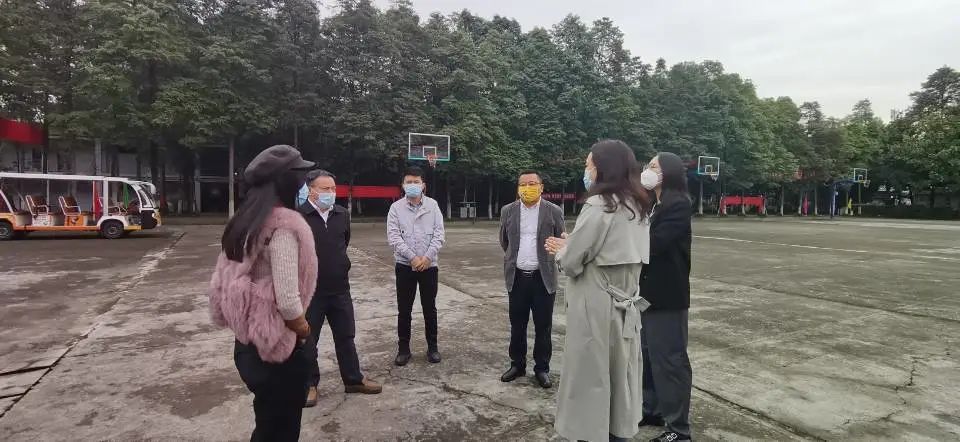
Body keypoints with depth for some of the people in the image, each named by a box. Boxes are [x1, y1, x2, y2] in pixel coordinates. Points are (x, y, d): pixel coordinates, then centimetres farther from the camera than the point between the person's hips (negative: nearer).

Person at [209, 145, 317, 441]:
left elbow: (221, 284, 9)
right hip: (277, 347, -8)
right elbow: (287, 302, -26)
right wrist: (304, 330, -7)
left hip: (247, 342, 8)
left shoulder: (244, 223, 4)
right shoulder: (284, 224, -22)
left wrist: (245, 321, 16)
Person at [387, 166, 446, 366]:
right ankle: (403, 348, 20)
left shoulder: (432, 205, 1)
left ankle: (432, 347, 23)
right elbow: (393, 237, -8)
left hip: (429, 265, 0)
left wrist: (427, 257, -14)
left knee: (430, 308, 10)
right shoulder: (396, 208, -1)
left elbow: (439, 234, -4)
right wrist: (413, 257, -15)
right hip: (405, 265, 0)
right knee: (404, 310, 7)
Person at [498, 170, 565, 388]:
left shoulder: (554, 211, -4)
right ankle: (517, 364, 27)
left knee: (543, 327, 6)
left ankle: (542, 369, 20)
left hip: (543, 277, -2)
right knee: (517, 325, 12)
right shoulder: (508, 211, 3)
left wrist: (546, 259, 9)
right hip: (517, 277, 2)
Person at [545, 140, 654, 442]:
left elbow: (572, 262, -16)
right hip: (625, 301, 8)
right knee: (619, 371, 17)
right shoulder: (638, 207, 8)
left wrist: (561, 251, 6)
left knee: (589, 374, 4)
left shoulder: (598, 205, -17)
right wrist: (569, 246, 14)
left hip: (595, 304, -8)